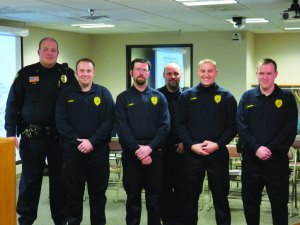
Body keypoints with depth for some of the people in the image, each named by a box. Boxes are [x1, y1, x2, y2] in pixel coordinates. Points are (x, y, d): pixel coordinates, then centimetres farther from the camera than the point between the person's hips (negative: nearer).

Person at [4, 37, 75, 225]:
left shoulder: (67, 74, 4)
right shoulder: (26, 74, 2)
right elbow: (13, 104, 2)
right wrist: (11, 133, -5)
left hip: (60, 137, 1)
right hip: (32, 136, -1)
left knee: (60, 179, 8)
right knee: (30, 179, 6)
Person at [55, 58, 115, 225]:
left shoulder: (104, 93, 3)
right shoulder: (66, 94, 5)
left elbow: (109, 122, -4)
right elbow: (60, 122, -2)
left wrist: (92, 141, -13)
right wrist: (76, 141, -12)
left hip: (98, 150, 0)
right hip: (73, 150, 0)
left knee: (98, 191, 7)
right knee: (73, 191, 7)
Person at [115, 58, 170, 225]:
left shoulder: (159, 97, 7)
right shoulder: (123, 98, 6)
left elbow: (165, 126, -2)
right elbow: (122, 127, -4)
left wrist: (150, 147, -14)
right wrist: (137, 149, -15)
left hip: (154, 153, 0)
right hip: (131, 153, 0)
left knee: (155, 197, 5)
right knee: (133, 196, 8)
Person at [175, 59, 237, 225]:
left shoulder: (226, 97, 3)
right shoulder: (187, 96, 6)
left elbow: (232, 126, 0)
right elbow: (179, 124, 2)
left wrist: (217, 144, -13)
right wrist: (192, 145, -10)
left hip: (218, 154, -1)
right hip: (192, 153, 1)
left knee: (220, 196, 6)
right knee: (190, 196, 10)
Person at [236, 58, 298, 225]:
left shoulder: (287, 98, 3)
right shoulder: (247, 97, 7)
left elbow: (290, 130, -5)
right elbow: (241, 126, -2)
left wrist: (270, 149, -15)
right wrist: (256, 148, -15)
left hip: (277, 159, -2)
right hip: (251, 159, 2)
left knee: (279, 202, 4)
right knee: (250, 201, 11)